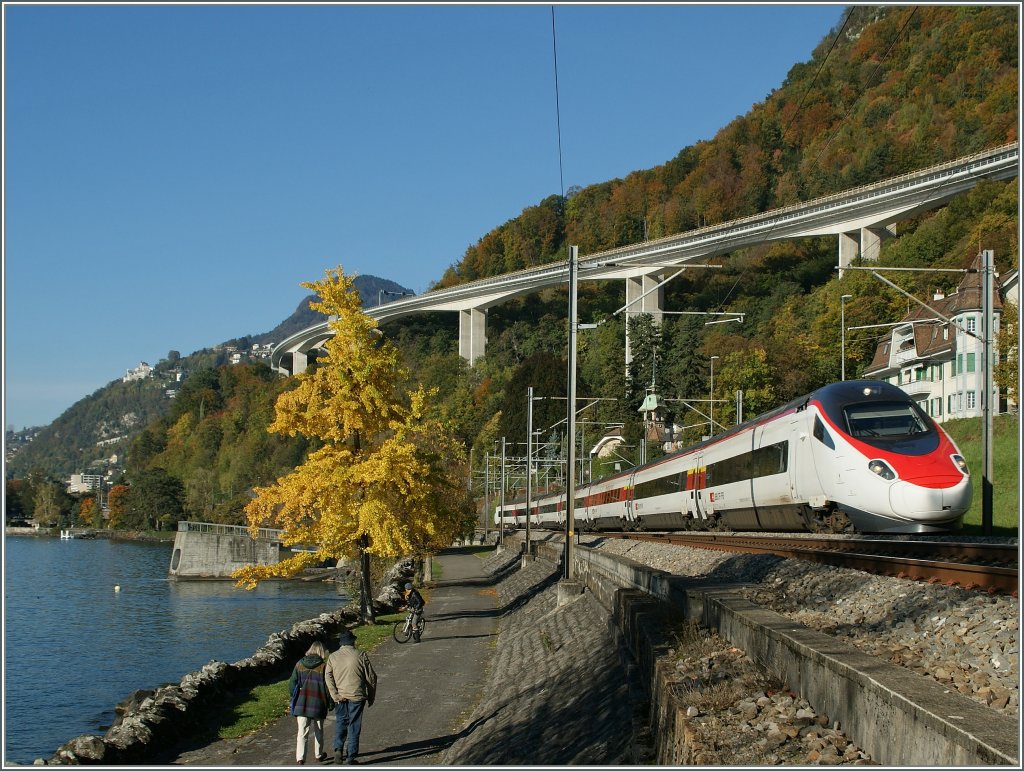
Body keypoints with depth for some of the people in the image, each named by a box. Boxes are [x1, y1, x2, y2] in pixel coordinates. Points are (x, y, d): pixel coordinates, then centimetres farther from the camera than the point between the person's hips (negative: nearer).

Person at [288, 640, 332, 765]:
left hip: (301, 704, 2)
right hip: (318, 704, -1)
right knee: (318, 731, 18)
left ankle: (300, 757, -13)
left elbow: (292, 684, 4)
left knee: (302, 732, 1)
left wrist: (295, 697, 19)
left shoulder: (300, 664, 2)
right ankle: (319, 755, 32)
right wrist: (330, 703, 5)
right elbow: (328, 686, -8)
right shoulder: (324, 666, -8)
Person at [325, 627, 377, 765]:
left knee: (340, 723, 19)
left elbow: (328, 677, -6)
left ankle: (338, 750, 5)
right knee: (354, 726, 5)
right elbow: (371, 677, -2)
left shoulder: (332, 657, 2)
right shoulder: (361, 655, -5)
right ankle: (351, 758, 6)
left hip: (340, 696, 2)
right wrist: (371, 697, 8)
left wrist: (335, 696, -8)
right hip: (357, 696, -2)